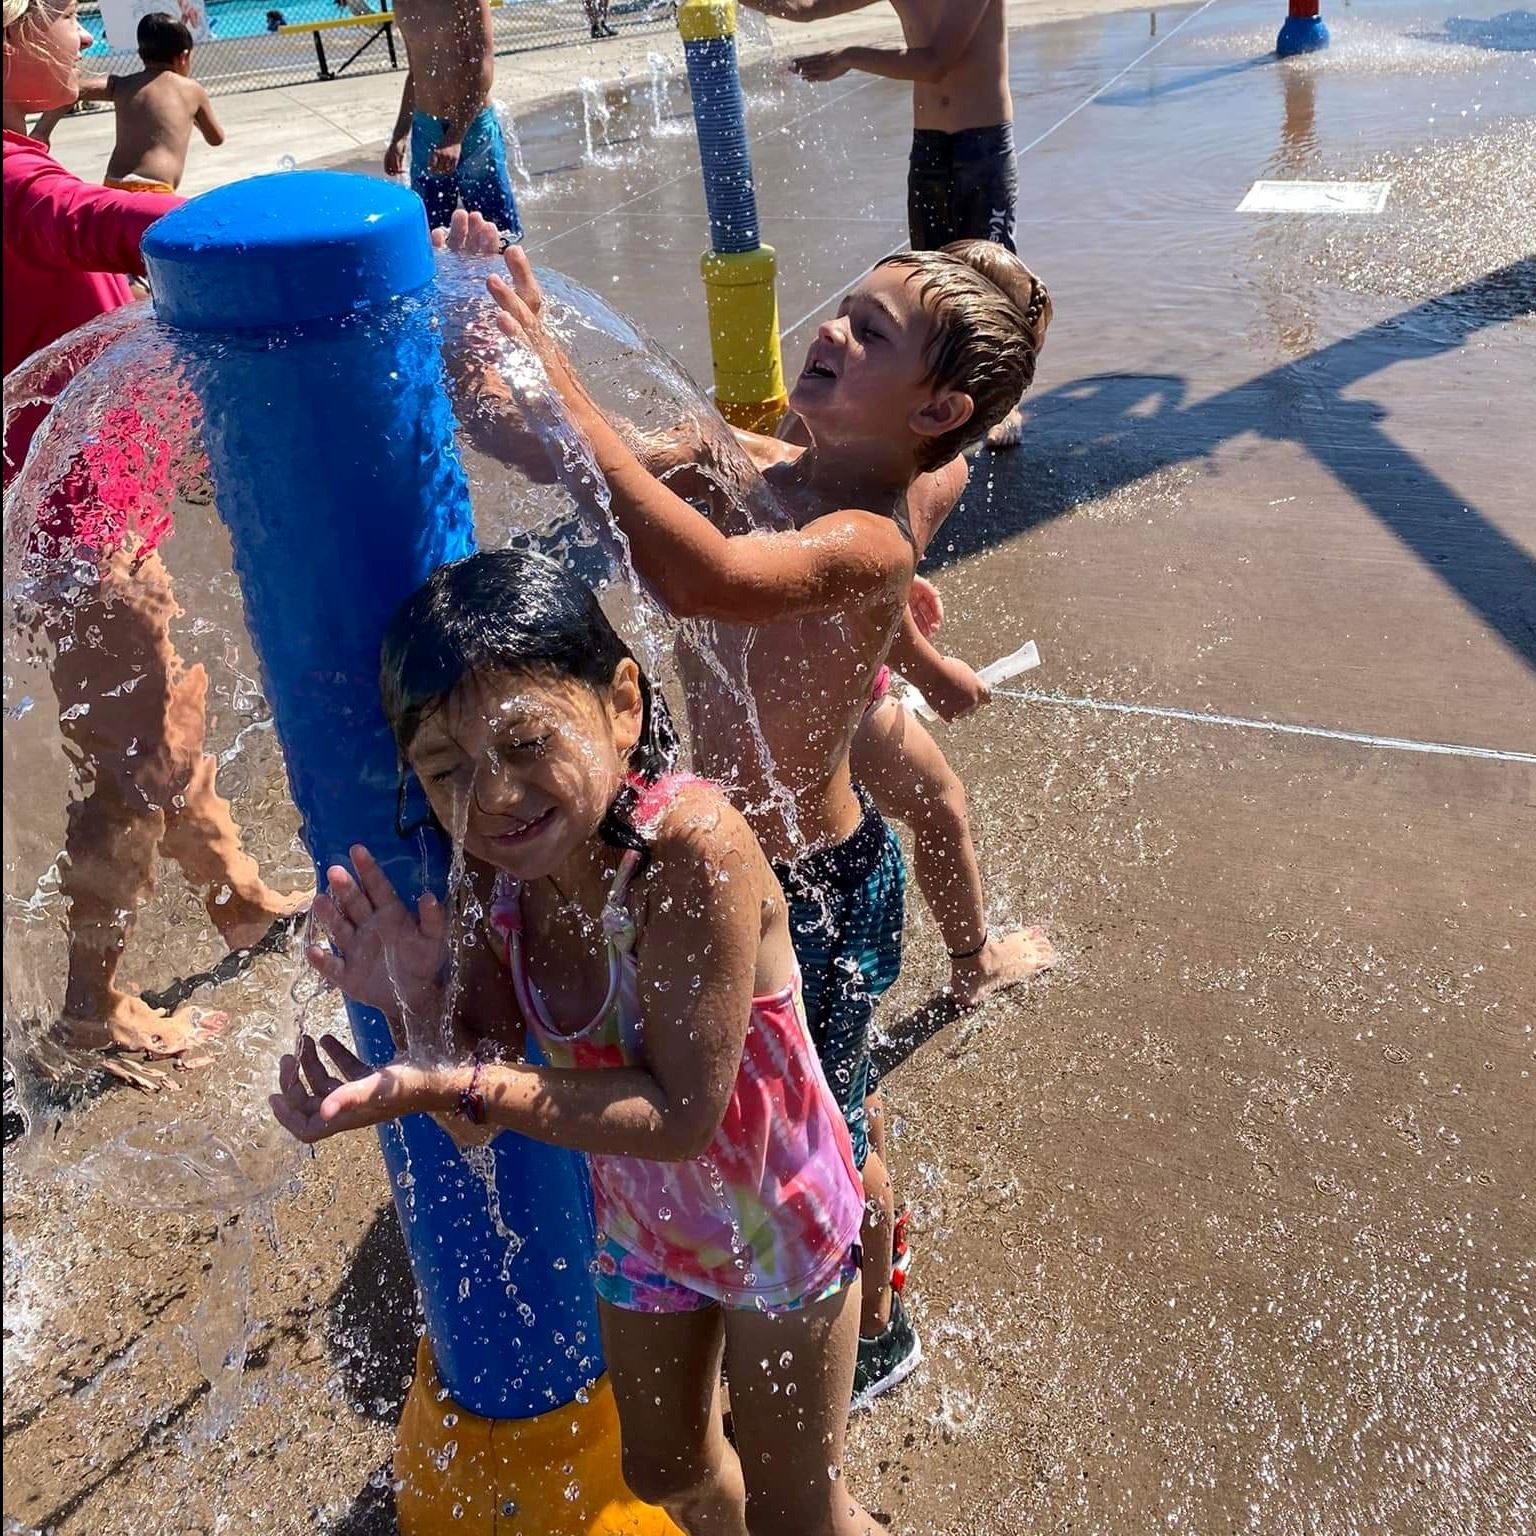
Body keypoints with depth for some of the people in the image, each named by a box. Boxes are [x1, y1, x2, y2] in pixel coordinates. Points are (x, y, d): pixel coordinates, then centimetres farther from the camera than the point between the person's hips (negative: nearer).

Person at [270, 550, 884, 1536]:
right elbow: (486, 1105, -13)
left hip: (779, 1224, -5)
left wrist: (457, 1086, -40)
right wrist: (423, 1012, -33)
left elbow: (685, 1113, -33)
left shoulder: (693, 844, -37)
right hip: (640, 1222, 6)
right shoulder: (498, 865, -19)